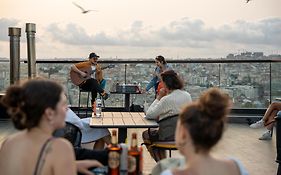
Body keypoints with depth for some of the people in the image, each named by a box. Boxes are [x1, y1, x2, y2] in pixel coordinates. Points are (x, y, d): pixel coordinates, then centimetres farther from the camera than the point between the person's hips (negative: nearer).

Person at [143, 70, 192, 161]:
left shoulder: (167, 99, -21)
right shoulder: (187, 96, 2)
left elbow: (149, 115, -14)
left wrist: (158, 97, -9)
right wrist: (160, 116, 12)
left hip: (171, 136, -8)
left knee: (145, 134, 21)